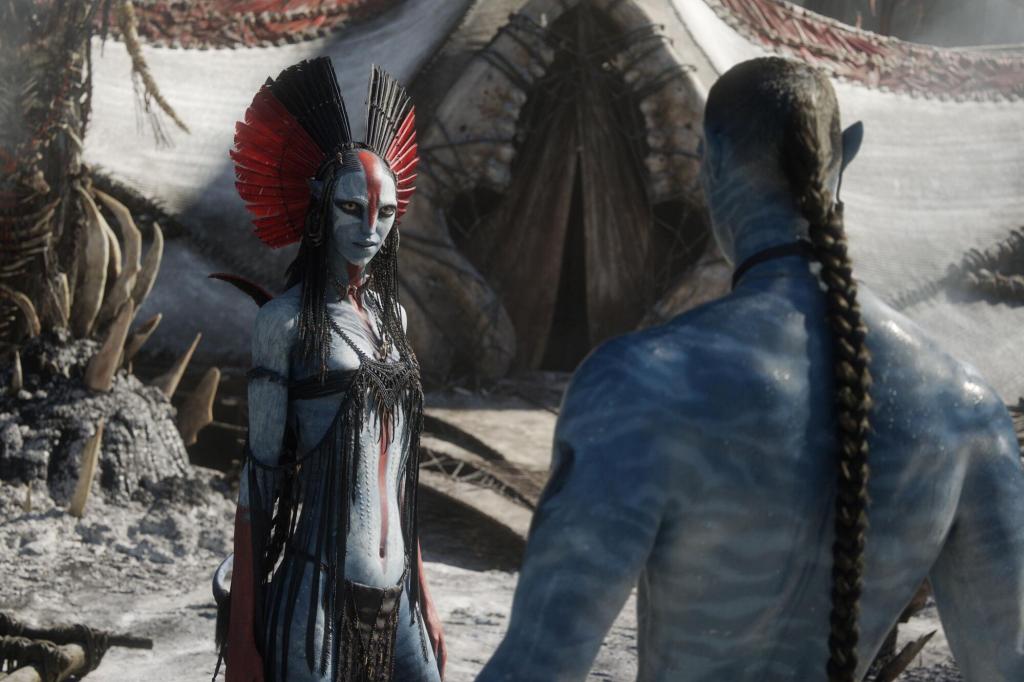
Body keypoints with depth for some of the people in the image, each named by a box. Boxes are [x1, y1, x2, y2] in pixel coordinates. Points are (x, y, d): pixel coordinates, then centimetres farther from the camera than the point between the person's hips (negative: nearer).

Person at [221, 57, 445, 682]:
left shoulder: (390, 314, 11)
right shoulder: (286, 320, -5)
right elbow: (260, 473, -6)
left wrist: (422, 590, 15)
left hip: (394, 592, 6)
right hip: (314, 591, -5)